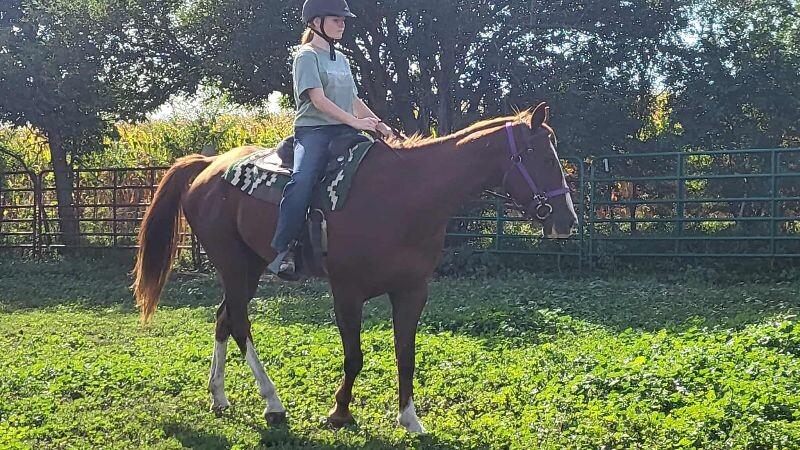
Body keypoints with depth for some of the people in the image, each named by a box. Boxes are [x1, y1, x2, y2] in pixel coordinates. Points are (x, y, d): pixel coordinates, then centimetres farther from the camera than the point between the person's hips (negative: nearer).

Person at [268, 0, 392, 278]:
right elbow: (318, 99, -12)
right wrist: (355, 121, -20)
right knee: (303, 180, -33)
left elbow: (355, 101, 24)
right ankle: (281, 250, -30)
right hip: (313, 130, -7)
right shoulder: (307, 56, 0)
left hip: (344, 131, 8)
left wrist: (380, 125, 9)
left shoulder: (341, 59, 23)